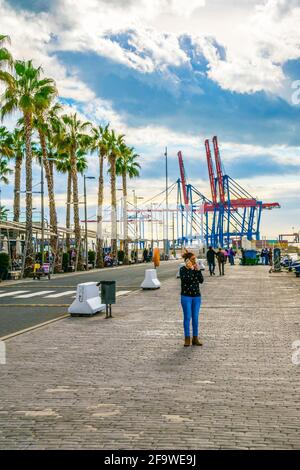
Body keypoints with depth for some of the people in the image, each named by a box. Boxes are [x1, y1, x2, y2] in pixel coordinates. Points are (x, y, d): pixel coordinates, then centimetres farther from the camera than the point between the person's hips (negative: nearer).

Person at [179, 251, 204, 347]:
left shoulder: (196, 268, 7)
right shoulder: (182, 269, -5)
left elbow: (201, 280, -2)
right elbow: (184, 279, -20)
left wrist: (198, 270, -11)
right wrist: (190, 269, -21)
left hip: (197, 296, 4)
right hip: (186, 296, -4)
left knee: (195, 318, 7)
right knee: (187, 317, -2)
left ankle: (195, 338, 15)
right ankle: (187, 338, 7)